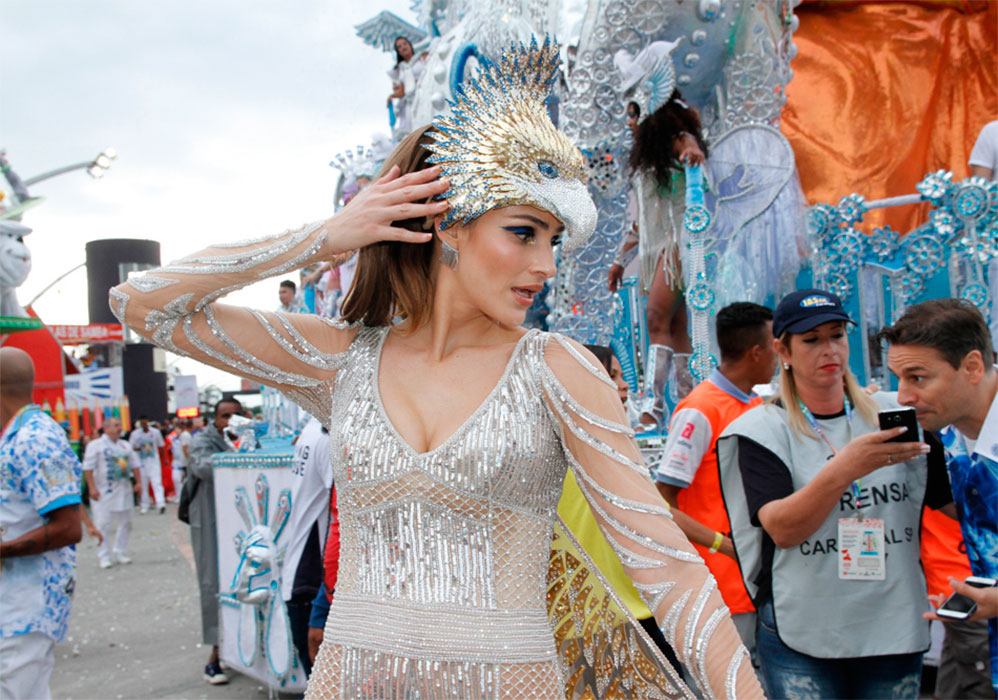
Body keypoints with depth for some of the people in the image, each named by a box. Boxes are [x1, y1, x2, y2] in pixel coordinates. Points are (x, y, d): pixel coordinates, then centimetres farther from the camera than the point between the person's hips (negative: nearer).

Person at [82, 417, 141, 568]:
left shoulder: (126, 445, 14)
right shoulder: (96, 445, -4)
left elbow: (135, 465, 17)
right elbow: (88, 468, -9)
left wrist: (138, 482, 7)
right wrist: (92, 488, -16)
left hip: (124, 490, 5)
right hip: (104, 492, -5)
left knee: (125, 523, 7)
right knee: (103, 524, -4)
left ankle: (121, 553, 19)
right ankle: (104, 557, 4)